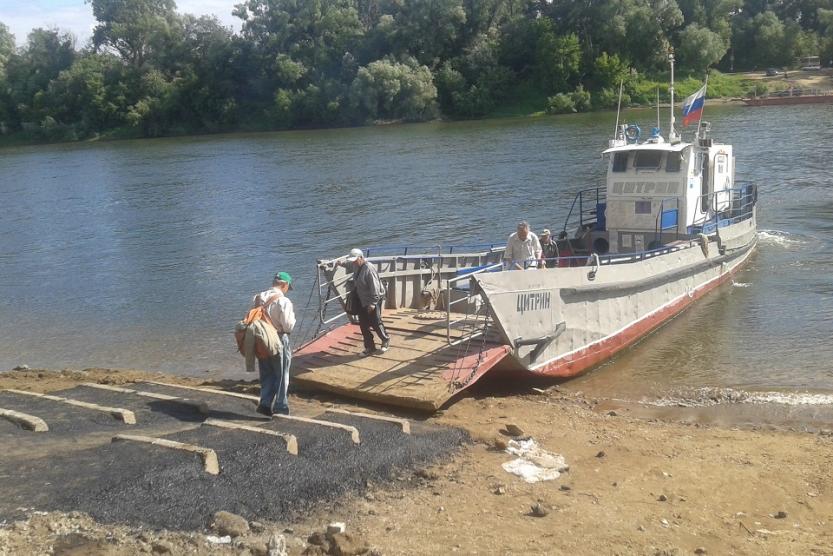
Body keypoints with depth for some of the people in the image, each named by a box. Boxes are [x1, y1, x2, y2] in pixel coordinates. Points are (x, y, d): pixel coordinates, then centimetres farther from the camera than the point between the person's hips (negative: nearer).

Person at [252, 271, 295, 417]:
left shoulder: (258, 298, 0)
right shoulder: (284, 302, -19)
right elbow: (288, 326, -18)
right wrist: (292, 314, -2)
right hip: (279, 341, -5)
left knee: (266, 374, 17)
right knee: (281, 375, 10)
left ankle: (265, 403, 10)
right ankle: (280, 406, 15)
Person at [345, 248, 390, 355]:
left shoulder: (369, 269, -24)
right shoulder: (356, 267, 2)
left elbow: (374, 287, -25)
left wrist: (373, 303, -24)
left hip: (373, 299, -8)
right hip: (362, 300, 8)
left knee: (375, 322, 0)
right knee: (363, 325, 7)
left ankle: (386, 341, 25)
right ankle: (370, 348, 17)